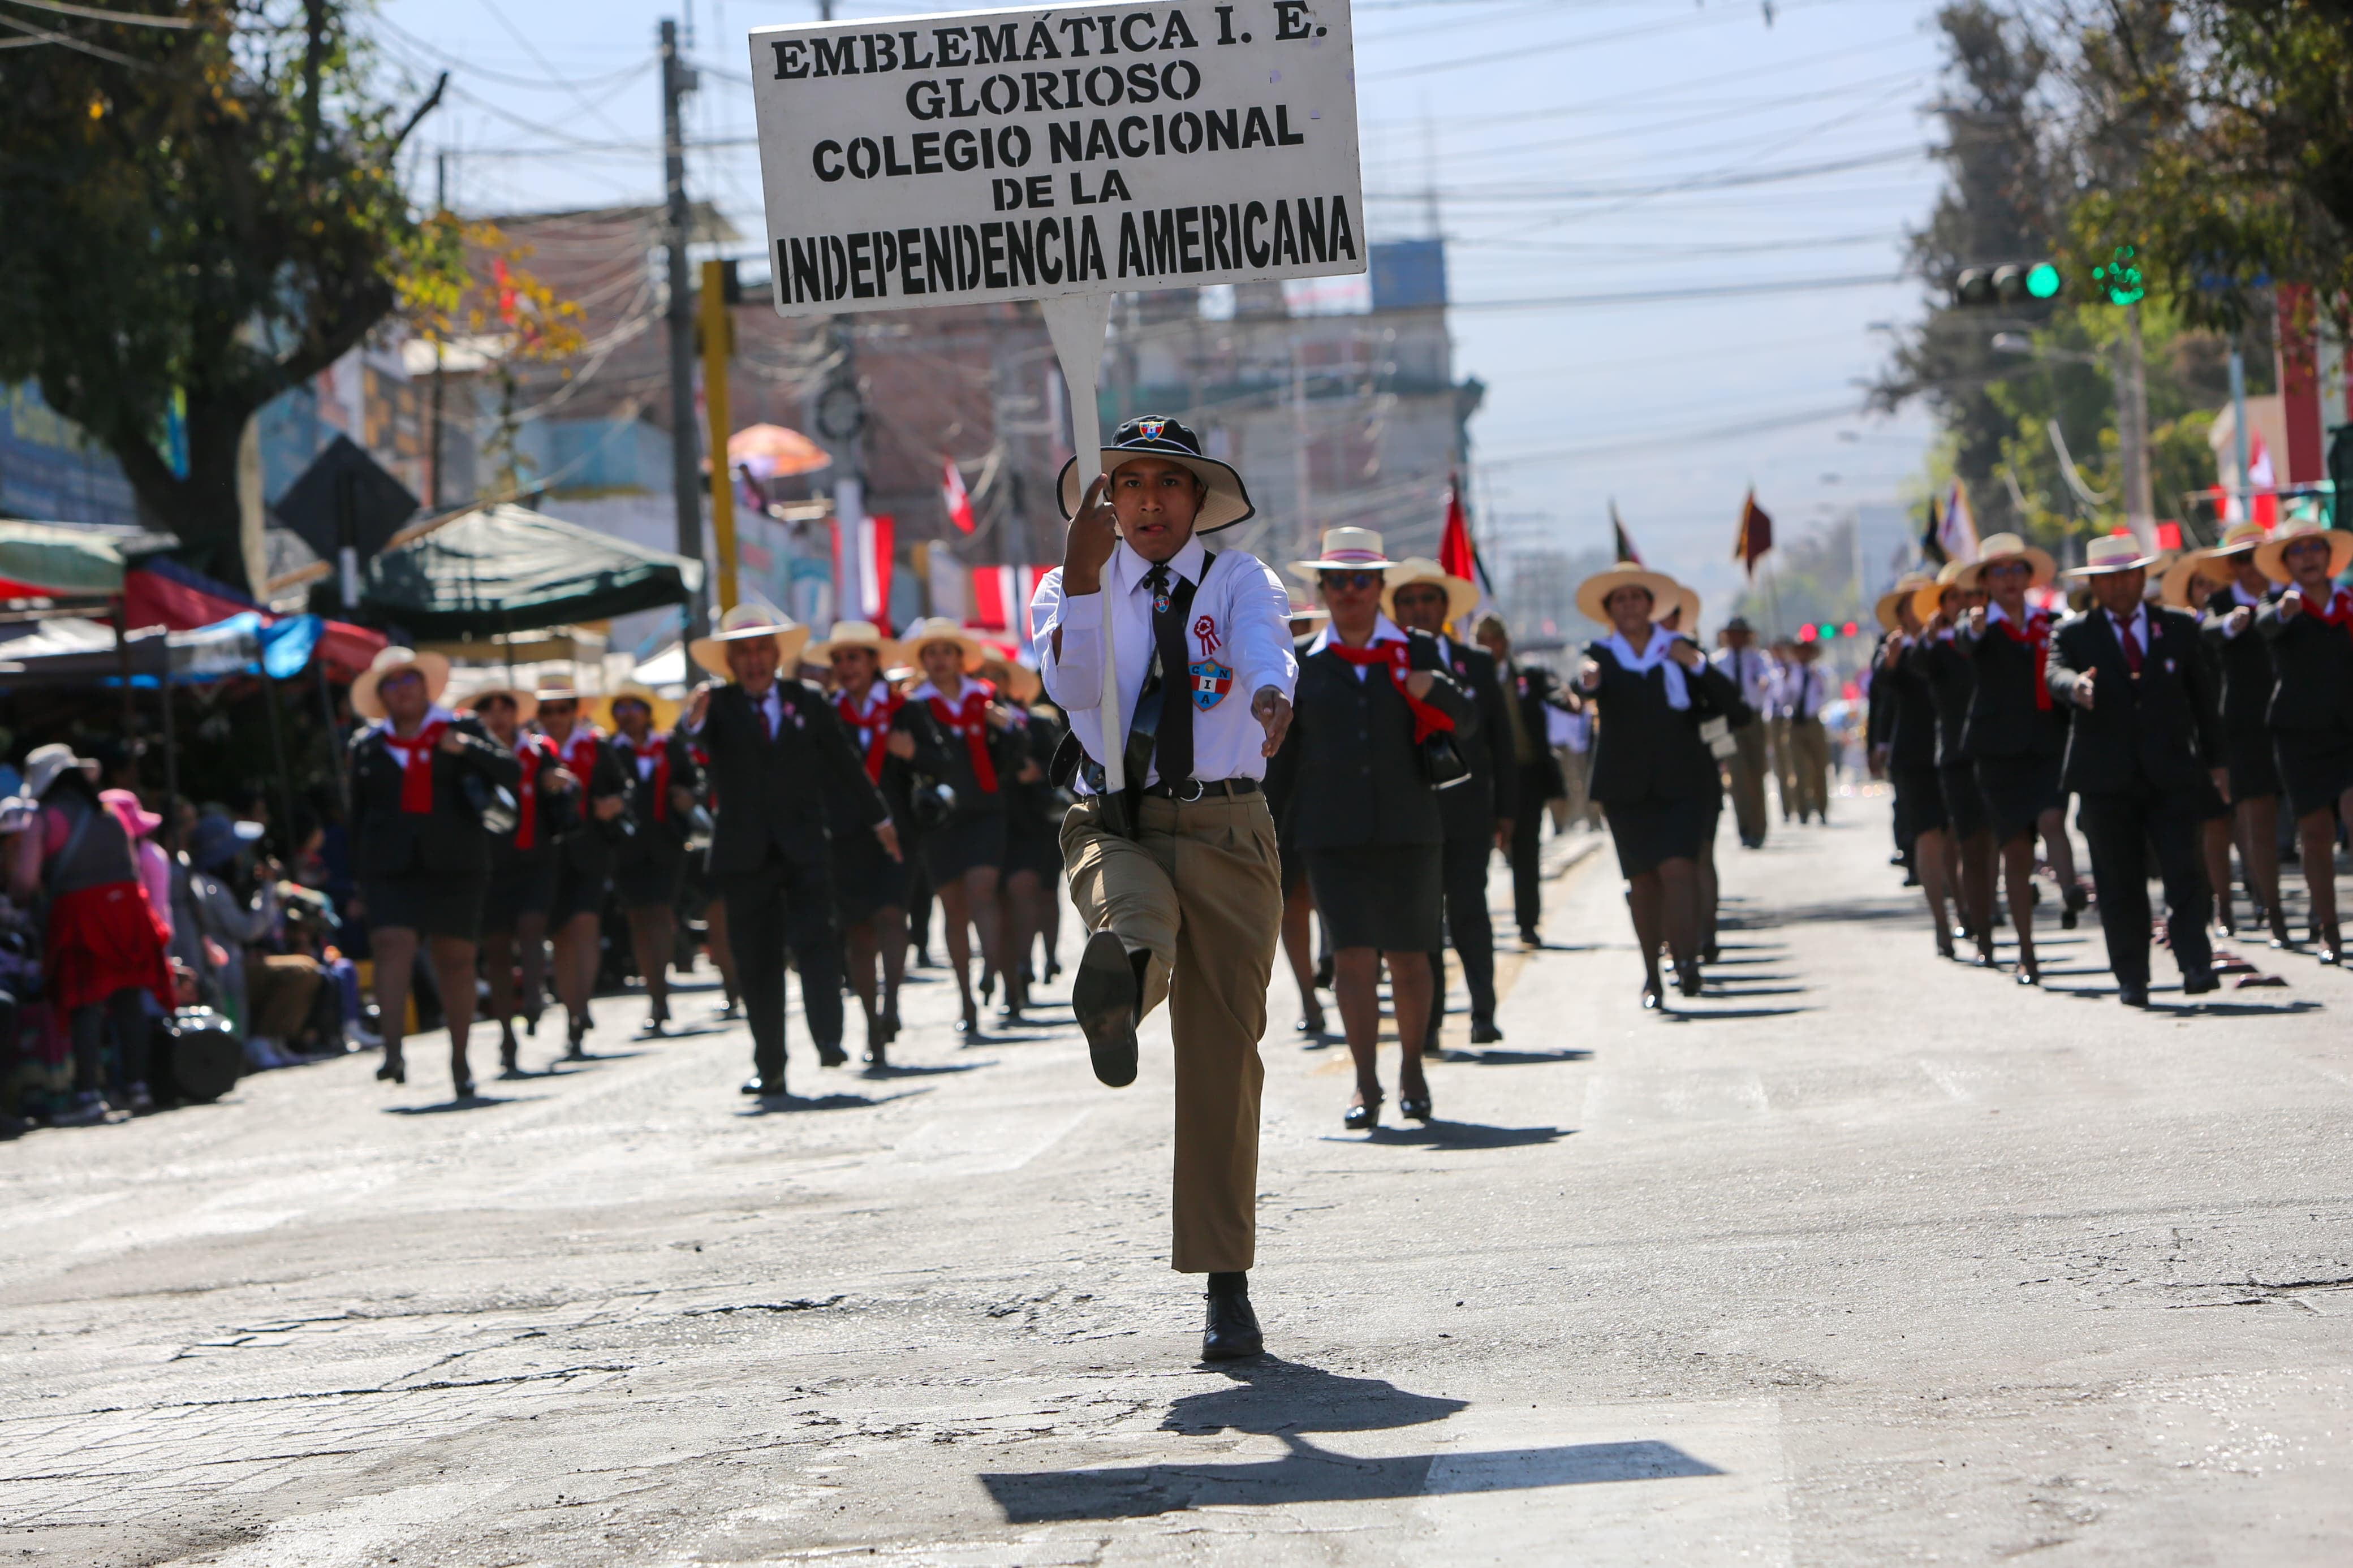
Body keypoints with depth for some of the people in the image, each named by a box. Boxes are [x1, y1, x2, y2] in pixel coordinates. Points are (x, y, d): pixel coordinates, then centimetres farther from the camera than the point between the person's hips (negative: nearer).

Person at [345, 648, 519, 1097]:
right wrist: (356, 882, 14)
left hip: (455, 864, 0)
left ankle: (460, 1059, 14)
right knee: (391, 947, -18)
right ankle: (392, 1050, -28)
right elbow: (358, 817, 17)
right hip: (391, 868, 0)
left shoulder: (462, 730, 8)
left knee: (455, 960, 3)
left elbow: (511, 774, -3)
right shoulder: (366, 747, 13)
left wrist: (466, 749, -20)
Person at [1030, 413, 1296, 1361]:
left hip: (1227, 831, -1)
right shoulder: (1076, 587, 8)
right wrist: (1081, 576, -28)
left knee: (1224, 1052, 1)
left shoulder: (1239, 581, 6)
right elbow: (1069, 686, -14)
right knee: (1135, 920, -38)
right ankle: (1118, 977, -72)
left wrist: (1272, 694, -43)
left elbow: (1264, 648, -19)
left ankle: (1226, 1285, 7)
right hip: (1115, 826, 1)